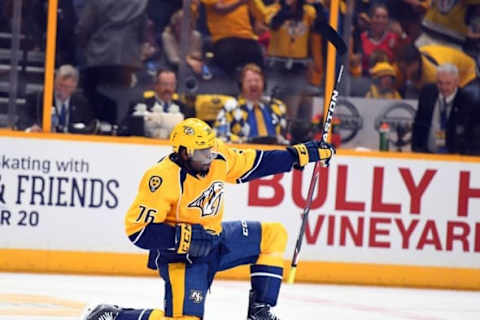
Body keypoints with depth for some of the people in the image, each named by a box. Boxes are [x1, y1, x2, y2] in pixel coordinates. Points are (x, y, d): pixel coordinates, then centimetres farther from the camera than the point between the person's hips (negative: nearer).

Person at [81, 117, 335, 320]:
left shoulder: (218, 158, -6)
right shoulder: (163, 179, -27)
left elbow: (254, 163, 11)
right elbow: (137, 230, -26)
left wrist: (302, 154, 9)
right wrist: (185, 237, -32)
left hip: (214, 239, 8)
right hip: (179, 253, -8)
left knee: (273, 235, 6)